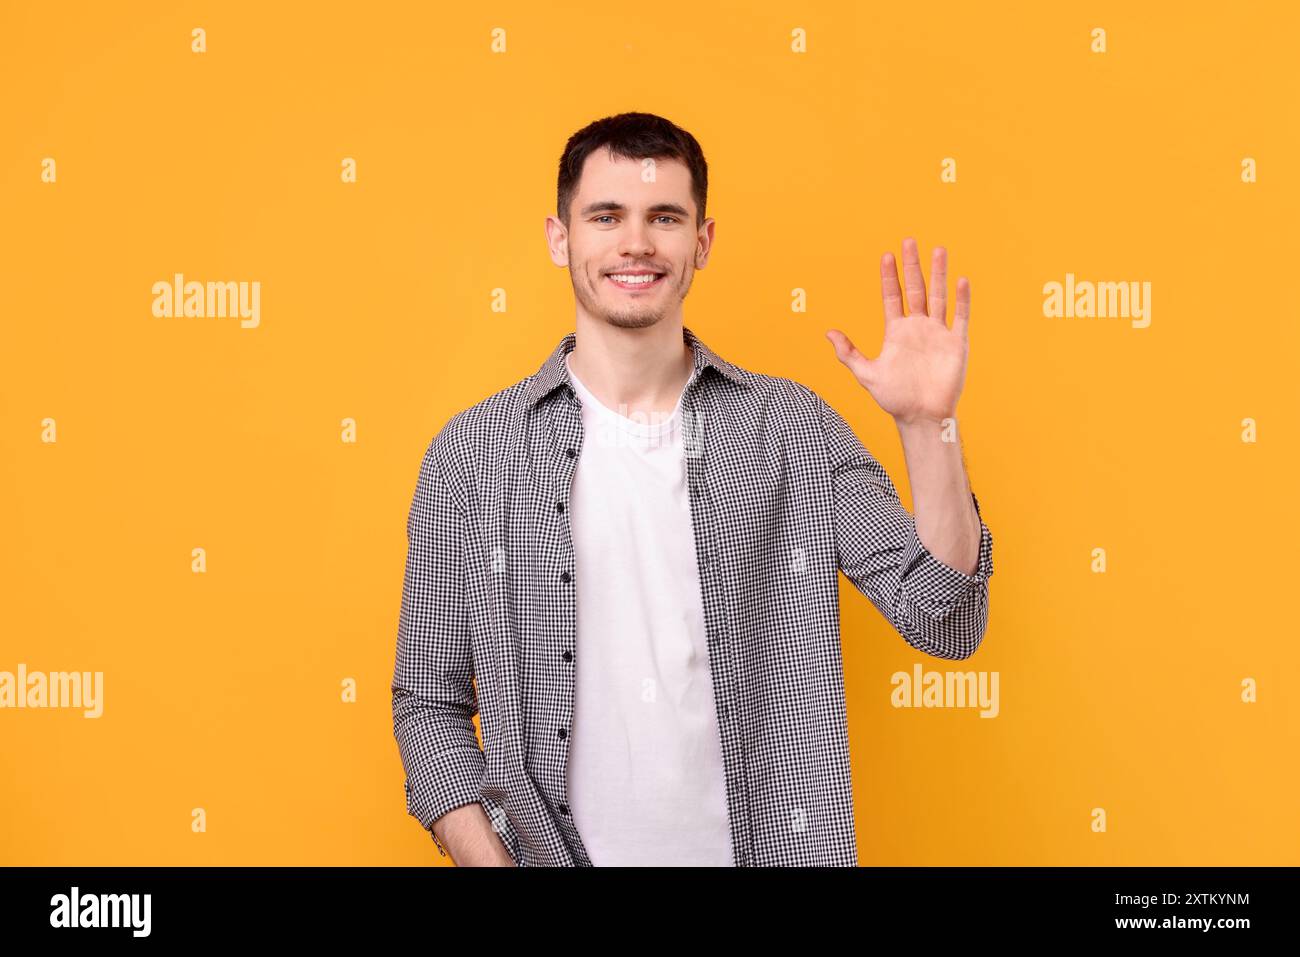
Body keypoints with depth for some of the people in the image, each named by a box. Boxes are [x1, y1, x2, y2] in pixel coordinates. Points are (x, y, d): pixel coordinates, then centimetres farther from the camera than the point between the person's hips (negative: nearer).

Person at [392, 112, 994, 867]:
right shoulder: (471, 450, -5)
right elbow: (430, 703, 0)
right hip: (554, 852, 0)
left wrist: (929, 424, -17)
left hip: (764, 849, 1)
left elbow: (944, 624, -7)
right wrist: (488, 858, -12)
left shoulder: (796, 429, -3)